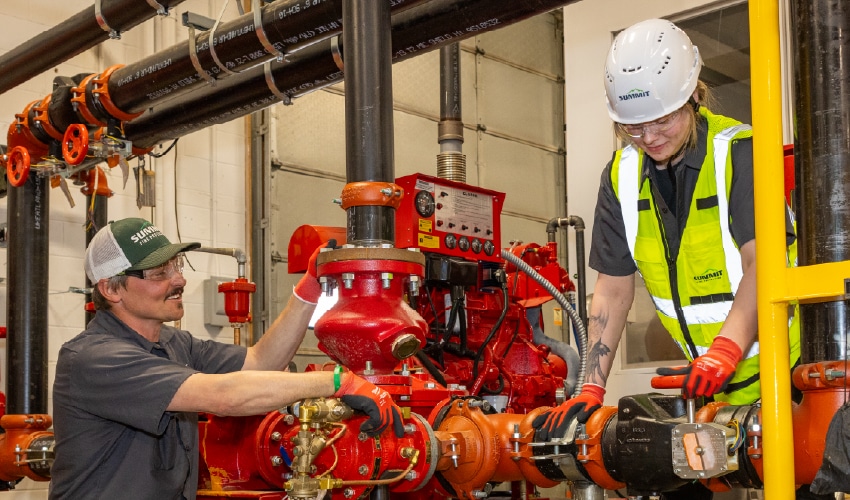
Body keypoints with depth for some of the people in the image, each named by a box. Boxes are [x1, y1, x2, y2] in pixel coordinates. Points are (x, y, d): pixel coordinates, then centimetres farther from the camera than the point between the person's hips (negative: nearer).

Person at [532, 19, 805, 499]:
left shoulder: (740, 152, -14)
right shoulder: (621, 176, 1)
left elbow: (761, 266, -23)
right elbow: (613, 289, 2)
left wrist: (725, 352, -37)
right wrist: (591, 390, -7)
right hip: (708, 376, 5)